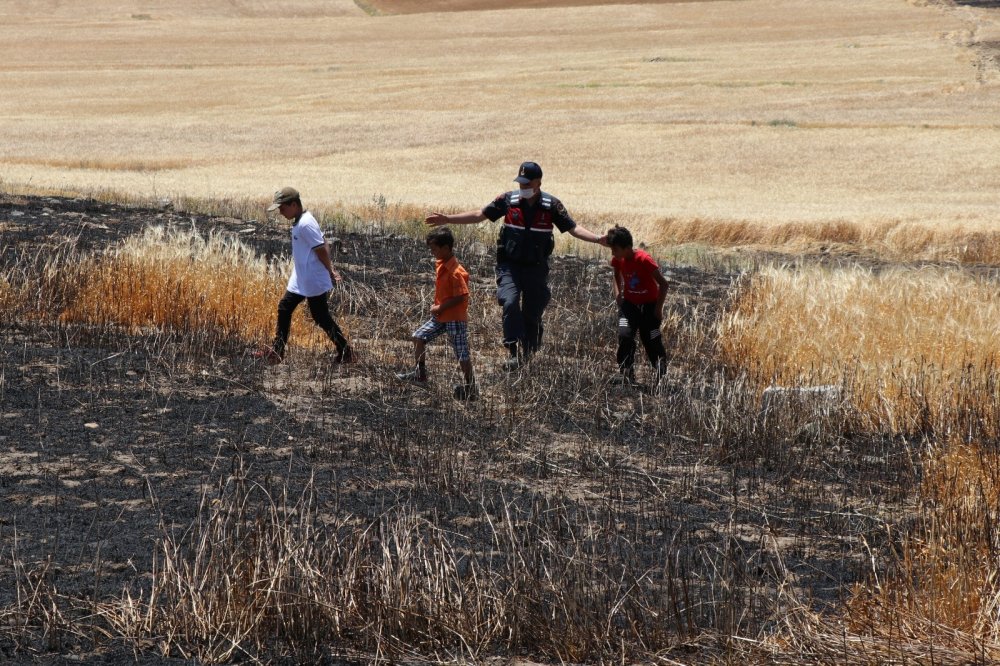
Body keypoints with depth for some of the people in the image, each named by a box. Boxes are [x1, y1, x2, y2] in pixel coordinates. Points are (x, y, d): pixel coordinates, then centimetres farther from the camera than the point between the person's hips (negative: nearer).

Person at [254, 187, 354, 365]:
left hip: (314, 282, -10)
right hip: (300, 281, 10)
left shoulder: (305, 224, -22)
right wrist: (331, 270, 11)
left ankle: (346, 352, 9)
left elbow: (321, 249, -22)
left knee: (321, 317, -1)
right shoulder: (300, 222, 10)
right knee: (284, 308, 13)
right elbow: (324, 245, 13)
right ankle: (277, 352, 19)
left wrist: (330, 272, -12)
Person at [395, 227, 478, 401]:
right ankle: (420, 375, 22)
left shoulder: (456, 272, -24)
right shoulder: (440, 264, 4)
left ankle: (471, 388, 8)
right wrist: (436, 306, 6)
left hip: (456, 318, -10)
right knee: (418, 337, 12)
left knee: (462, 354, -3)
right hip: (440, 316, 10)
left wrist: (440, 309, -18)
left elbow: (460, 297, -24)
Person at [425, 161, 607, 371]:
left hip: (537, 268, 1)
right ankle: (515, 352, -21)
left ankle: (528, 355, 24)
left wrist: (598, 239, -19)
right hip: (510, 265, 0)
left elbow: (573, 228, -4)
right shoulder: (508, 200, -3)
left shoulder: (551, 205, -4)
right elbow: (479, 215, 4)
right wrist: (447, 219, 0)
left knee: (532, 314, 6)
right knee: (510, 303, -22)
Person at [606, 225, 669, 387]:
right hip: (629, 302, 4)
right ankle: (626, 373, -8)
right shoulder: (617, 260, -11)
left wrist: (658, 308, -18)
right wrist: (618, 293, 2)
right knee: (624, 335, -16)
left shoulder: (644, 260, -28)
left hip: (649, 304, -4)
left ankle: (661, 373, 20)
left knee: (652, 341, 0)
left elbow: (663, 284, -22)